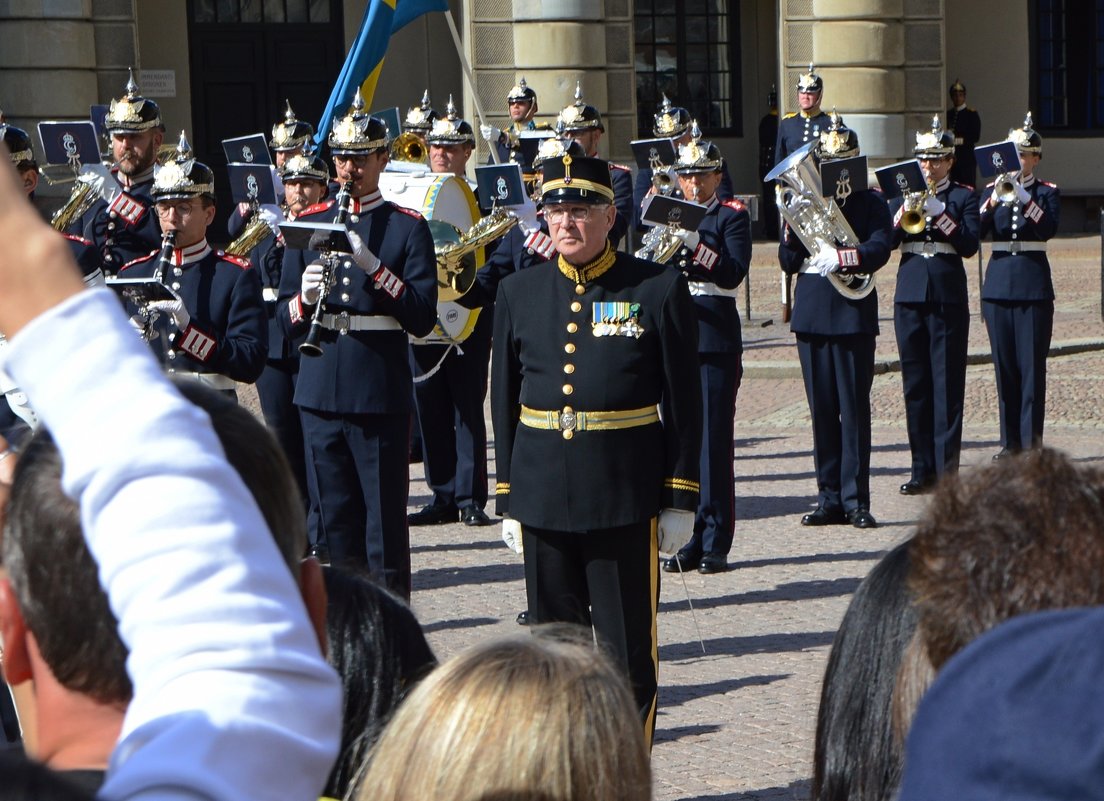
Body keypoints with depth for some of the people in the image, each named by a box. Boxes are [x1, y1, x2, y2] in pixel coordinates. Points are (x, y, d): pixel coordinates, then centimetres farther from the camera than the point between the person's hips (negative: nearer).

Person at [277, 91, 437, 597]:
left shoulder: (407, 228, 1)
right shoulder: (309, 225, 12)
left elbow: (422, 319, -9)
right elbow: (287, 323, 9)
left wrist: (373, 266, -20)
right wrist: (304, 298, -13)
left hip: (382, 395, -4)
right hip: (321, 394, 4)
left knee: (385, 522, -1)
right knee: (334, 521, 8)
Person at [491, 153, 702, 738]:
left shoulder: (659, 289, -2)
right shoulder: (518, 292, 8)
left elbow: (683, 402, -1)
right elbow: (504, 400, 12)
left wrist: (680, 499, -4)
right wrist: (507, 499, 10)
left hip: (626, 498, -3)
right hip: (542, 498, 3)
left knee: (628, 652, 3)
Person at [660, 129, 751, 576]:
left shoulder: (732, 216, 1)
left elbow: (735, 271, -13)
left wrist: (696, 246, -26)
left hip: (716, 341, -4)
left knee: (713, 438, -6)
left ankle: (716, 543, -2)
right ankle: (689, 539, 9)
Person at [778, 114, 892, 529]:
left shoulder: (872, 204, 5)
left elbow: (879, 250, -11)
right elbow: (787, 261, 7)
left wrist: (840, 256, -27)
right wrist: (793, 225, -10)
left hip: (854, 316, -3)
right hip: (812, 317, 3)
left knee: (854, 409, -3)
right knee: (822, 411, 5)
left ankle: (856, 501, 0)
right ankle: (830, 499, 11)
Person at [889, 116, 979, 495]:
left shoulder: (963, 196, 4)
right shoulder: (903, 193, 12)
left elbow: (969, 245, -9)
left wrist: (939, 213, -18)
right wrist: (904, 212, -13)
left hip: (948, 296, -3)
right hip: (909, 295, 3)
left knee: (948, 382, -4)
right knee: (915, 384, 4)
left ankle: (947, 467, -3)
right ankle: (922, 468, 9)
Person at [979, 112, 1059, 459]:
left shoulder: (1046, 192, 3)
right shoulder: (991, 190, 10)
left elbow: (1049, 229, -14)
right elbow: (976, 231, -4)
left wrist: (1025, 199, -24)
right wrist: (994, 201, -19)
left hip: (1034, 285, -3)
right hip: (998, 284, 3)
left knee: (1032, 364, -5)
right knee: (1004, 365, 5)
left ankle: (1031, 440, -3)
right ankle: (1010, 440, 11)